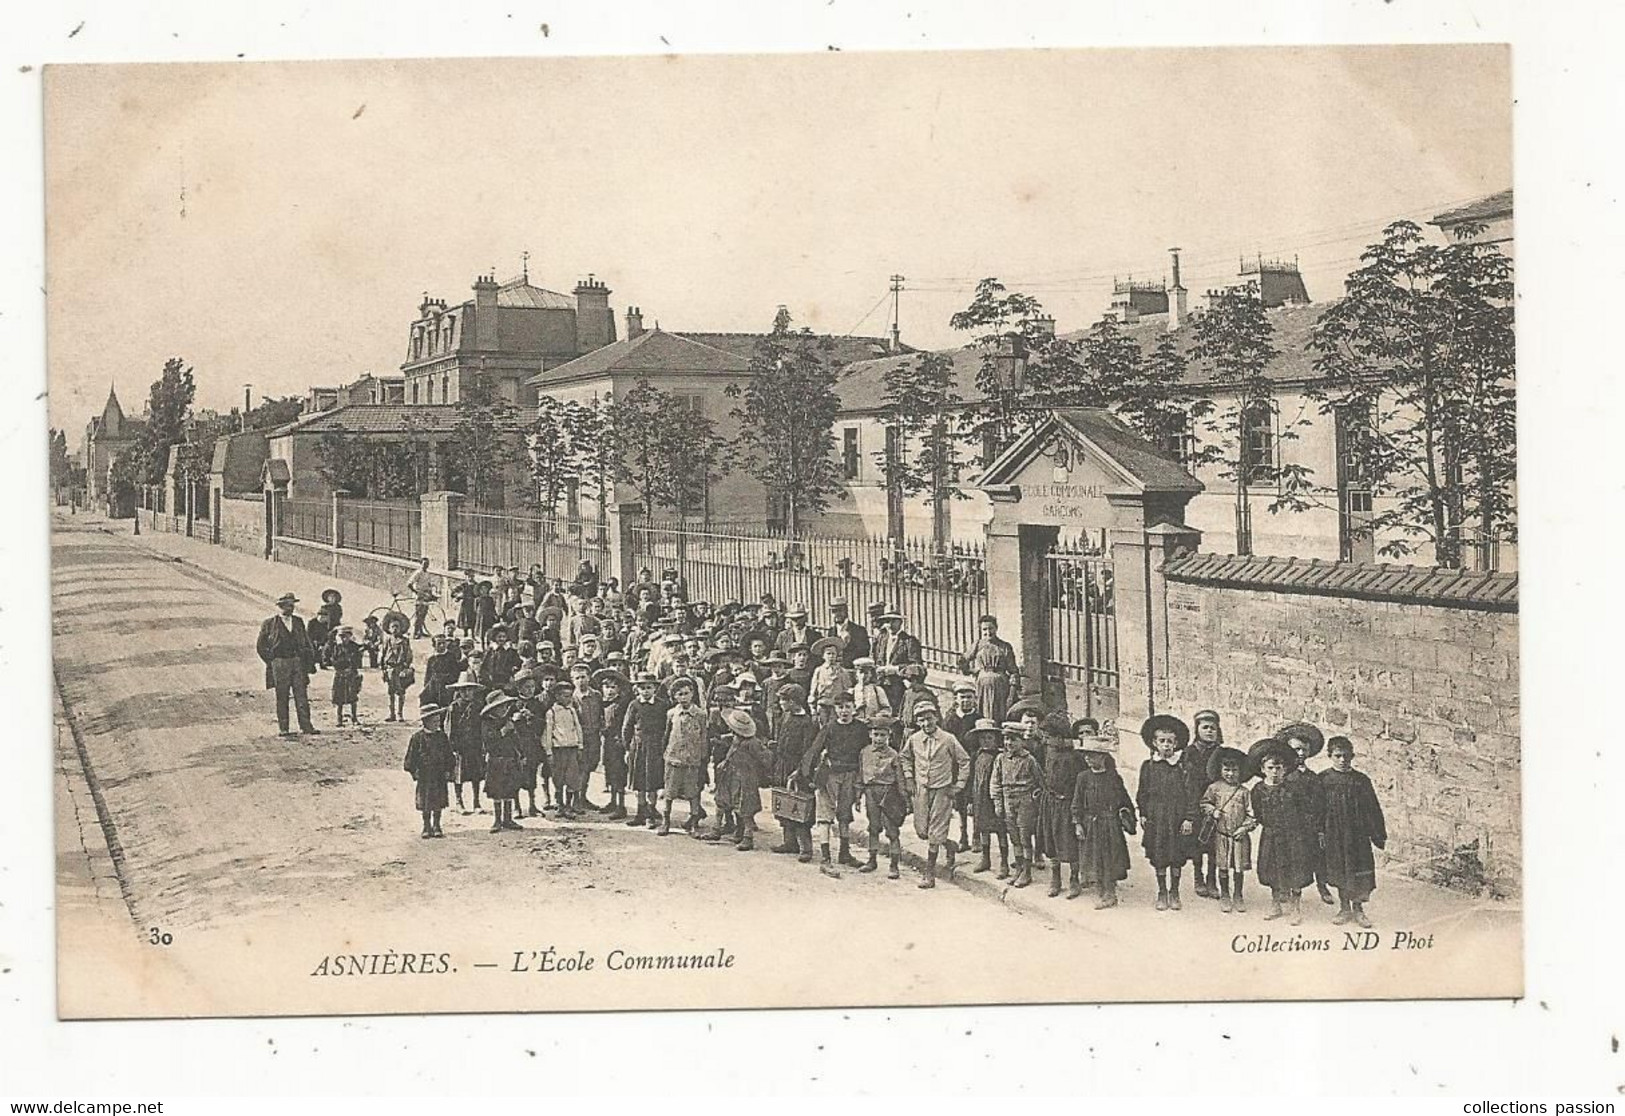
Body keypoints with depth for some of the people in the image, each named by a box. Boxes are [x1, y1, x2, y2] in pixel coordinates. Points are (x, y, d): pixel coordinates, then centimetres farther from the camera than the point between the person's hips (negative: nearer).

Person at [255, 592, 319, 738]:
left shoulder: (298, 622, 13)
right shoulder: (269, 624, 0)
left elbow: (307, 643, 18)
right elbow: (260, 646, 4)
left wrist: (309, 661, 8)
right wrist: (270, 662, -1)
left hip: (298, 662, 3)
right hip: (280, 664, -3)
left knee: (302, 696, -1)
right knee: (282, 698, 0)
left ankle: (306, 727, 1)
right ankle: (283, 729, 5)